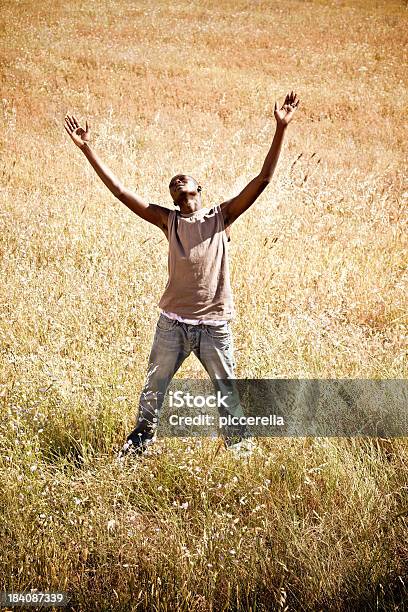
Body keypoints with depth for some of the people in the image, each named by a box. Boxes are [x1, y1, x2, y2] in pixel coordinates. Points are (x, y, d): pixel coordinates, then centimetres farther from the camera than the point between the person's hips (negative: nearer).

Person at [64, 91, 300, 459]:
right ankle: (141, 439, 33)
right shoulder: (169, 221, 2)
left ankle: (240, 443, 28)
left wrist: (280, 129, -16)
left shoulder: (222, 217, -1)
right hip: (173, 322, 2)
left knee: (227, 390, 11)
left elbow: (263, 180, -9)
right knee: (154, 388, 13)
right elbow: (120, 190, -1)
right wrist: (87, 149, -5)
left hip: (215, 325, -2)